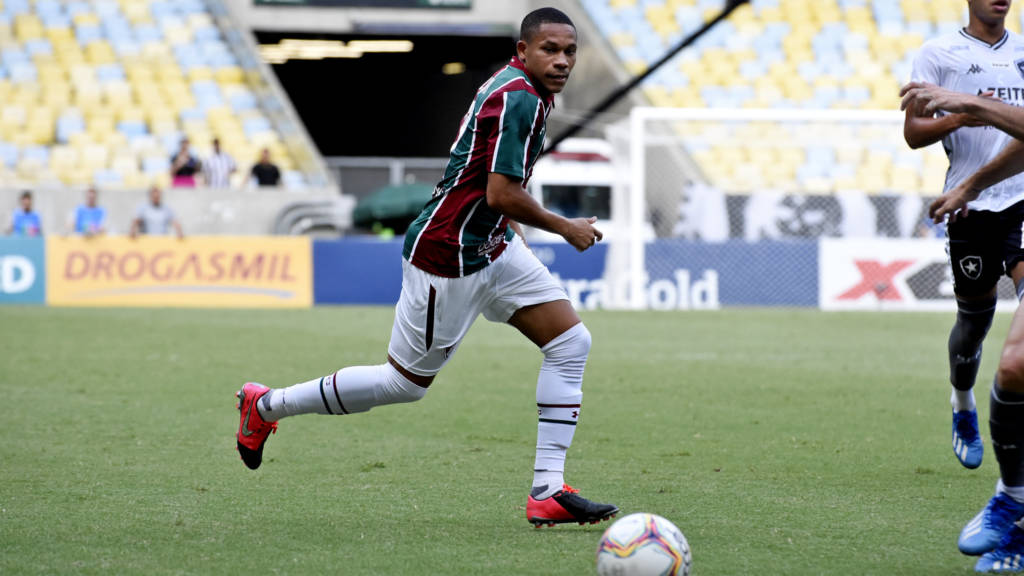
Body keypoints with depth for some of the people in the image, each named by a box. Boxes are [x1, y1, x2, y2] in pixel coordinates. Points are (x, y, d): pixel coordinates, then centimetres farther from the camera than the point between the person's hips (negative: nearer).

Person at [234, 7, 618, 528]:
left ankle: (548, 491, -1)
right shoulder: (519, 99, -22)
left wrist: (510, 226, 23)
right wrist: (566, 229, -13)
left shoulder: (520, 90, 9)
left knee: (571, 342, -1)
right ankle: (266, 405, 21)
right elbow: (502, 195, -27)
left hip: (492, 245, 10)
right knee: (404, 383, 3)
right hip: (446, 257, -10)